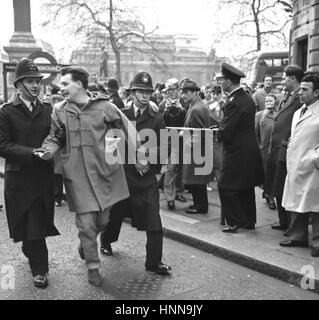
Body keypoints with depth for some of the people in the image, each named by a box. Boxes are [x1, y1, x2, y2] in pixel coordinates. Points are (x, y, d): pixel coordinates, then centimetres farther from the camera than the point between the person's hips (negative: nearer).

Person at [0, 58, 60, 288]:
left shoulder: (47, 110, 8)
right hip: (20, 177, -3)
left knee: (39, 223, 11)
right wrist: (31, 152, -18)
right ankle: (40, 269, 16)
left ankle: (32, 254, 37)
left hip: (44, 176, 3)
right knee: (29, 225, 2)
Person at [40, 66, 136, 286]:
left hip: (103, 171, 0)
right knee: (86, 222, 0)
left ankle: (86, 244, 45)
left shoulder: (104, 107, -4)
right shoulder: (59, 111, 2)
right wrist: (49, 149, -15)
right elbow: (55, 137, 7)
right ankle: (93, 267, 20)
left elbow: (127, 130, 2)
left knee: (103, 220, 12)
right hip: (77, 175, 0)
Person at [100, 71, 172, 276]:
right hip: (123, 173, 1)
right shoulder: (121, 115, 4)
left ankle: (154, 262, 8)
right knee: (114, 213, 17)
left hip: (146, 176, -1)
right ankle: (106, 242, 46)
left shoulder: (157, 119, 2)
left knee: (153, 222, -6)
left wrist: (147, 160, -15)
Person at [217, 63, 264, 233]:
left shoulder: (233, 103, -21)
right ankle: (249, 220, 26)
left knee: (226, 187, 1)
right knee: (246, 187, 17)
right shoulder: (248, 98, 9)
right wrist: (222, 128, 8)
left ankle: (236, 222, 7)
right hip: (250, 150, 9)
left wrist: (218, 134, -1)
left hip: (237, 152, -9)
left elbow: (224, 133, -23)